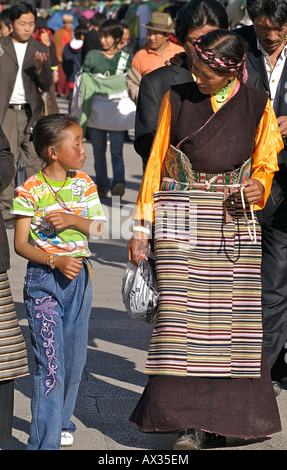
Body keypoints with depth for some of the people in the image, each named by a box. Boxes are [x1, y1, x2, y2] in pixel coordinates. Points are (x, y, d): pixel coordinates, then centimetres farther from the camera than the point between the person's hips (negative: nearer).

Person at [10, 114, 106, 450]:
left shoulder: (84, 184, 5)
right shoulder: (30, 191, -10)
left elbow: (98, 229, 7)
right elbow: (21, 245, -10)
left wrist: (73, 220, -12)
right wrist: (56, 261, -23)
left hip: (79, 277, 5)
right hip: (44, 279, -5)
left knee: (74, 361, 13)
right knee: (50, 365, -10)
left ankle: (60, 423, 34)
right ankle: (44, 442, -6)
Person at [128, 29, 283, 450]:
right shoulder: (177, 99, 3)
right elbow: (156, 161, 6)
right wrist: (142, 226, 4)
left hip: (234, 222, 1)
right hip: (181, 220, -1)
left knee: (234, 317, 2)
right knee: (181, 315, -8)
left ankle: (228, 415, 15)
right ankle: (188, 425, -5)